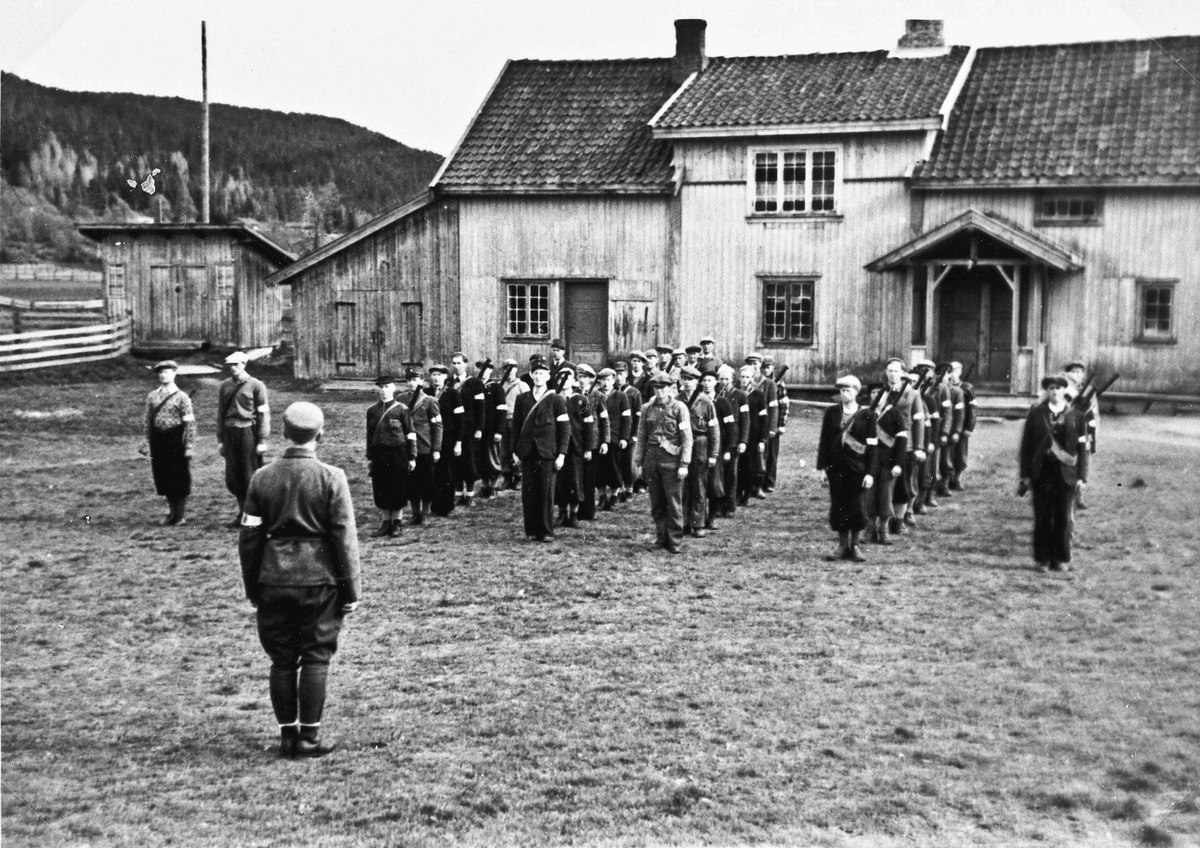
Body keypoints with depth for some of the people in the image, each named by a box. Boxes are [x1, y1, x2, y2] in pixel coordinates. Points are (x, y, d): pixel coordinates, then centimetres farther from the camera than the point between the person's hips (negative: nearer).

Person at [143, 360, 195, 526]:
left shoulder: (181, 397, -5)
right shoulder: (152, 396, 7)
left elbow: (190, 423, -7)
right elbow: (148, 420, 11)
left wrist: (189, 445, -12)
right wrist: (148, 443, 7)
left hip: (176, 439, -5)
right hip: (158, 439, 5)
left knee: (179, 478, 2)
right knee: (163, 478, 10)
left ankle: (181, 515, 13)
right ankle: (172, 512, 23)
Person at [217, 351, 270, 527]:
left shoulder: (256, 386, -5)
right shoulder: (224, 387, 9)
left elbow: (263, 414, -7)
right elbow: (220, 413, 13)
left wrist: (262, 441, -10)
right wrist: (220, 439, 10)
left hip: (248, 432, -5)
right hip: (230, 433, 5)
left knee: (250, 477, 1)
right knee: (232, 478, 8)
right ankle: (242, 514, 23)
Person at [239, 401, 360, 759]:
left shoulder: (262, 478, 2)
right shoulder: (331, 478, -7)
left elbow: (249, 537, 5)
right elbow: (345, 537, -7)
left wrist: (252, 588, 15)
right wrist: (351, 589, -1)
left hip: (273, 581, 3)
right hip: (319, 579, -3)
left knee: (282, 660, 11)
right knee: (316, 657, 6)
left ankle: (287, 735, 16)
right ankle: (309, 736, 7)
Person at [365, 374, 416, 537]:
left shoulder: (401, 409, -4)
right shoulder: (372, 410, 6)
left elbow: (410, 434, -2)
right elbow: (370, 435, 11)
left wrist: (412, 457, -4)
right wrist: (369, 458, 11)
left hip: (398, 454, -3)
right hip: (379, 455, 3)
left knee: (398, 489, 2)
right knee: (380, 490, 5)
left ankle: (396, 522, 14)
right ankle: (386, 522, 16)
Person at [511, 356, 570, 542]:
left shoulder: (555, 400, 1)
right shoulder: (522, 399, 10)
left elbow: (565, 428, 0)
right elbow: (516, 425, 13)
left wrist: (561, 454, -6)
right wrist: (515, 451, 7)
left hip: (548, 453, -2)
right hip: (527, 453, 2)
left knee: (546, 493, -3)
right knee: (528, 493, 1)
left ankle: (546, 531, 4)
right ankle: (531, 530, 8)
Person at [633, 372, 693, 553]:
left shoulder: (679, 408, -2)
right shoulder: (647, 409, 9)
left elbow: (687, 438, -5)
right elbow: (641, 437, 13)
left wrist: (684, 464, -11)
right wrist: (638, 461, 8)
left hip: (671, 460, -4)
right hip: (651, 459, 4)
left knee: (673, 502, -2)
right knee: (656, 503, 8)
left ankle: (675, 541, 3)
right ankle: (661, 538, 18)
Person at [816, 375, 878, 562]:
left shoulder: (867, 415, -1)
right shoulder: (831, 412, 5)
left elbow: (871, 446, -2)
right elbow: (824, 441, 5)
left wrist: (869, 473, -7)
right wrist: (822, 468, 1)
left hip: (857, 468, -2)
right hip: (836, 467, 2)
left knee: (855, 506, 0)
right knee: (838, 506, 3)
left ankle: (854, 546, 13)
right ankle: (843, 546, 14)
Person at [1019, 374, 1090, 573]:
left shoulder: (1076, 416, 2)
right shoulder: (1036, 413, 4)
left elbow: (1082, 448, 2)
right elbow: (1026, 445, 4)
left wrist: (1082, 476, -4)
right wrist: (1025, 475, -1)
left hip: (1066, 474, 0)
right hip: (1041, 472, 0)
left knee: (1064, 519, 3)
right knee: (1042, 519, 4)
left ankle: (1061, 560, 14)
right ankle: (1042, 560, 12)